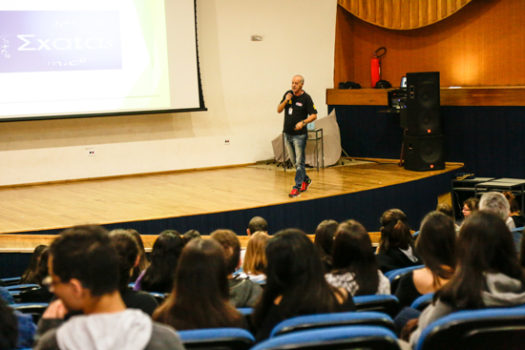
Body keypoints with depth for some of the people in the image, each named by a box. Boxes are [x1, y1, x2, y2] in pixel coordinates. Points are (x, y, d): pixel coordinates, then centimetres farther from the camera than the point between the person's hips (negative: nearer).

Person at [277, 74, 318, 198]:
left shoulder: (306, 98, -9)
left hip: (299, 134, -6)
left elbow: (314, 115, -10)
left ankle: (297, 187, -6)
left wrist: (303, 122, -25)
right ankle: (305, 179, 34)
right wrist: (286, 101, -11)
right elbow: (279, 110, 6)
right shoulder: (288, 94, 6)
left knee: (299, 162, -7)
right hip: (287, 133, 6)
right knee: (294, 162, 15)